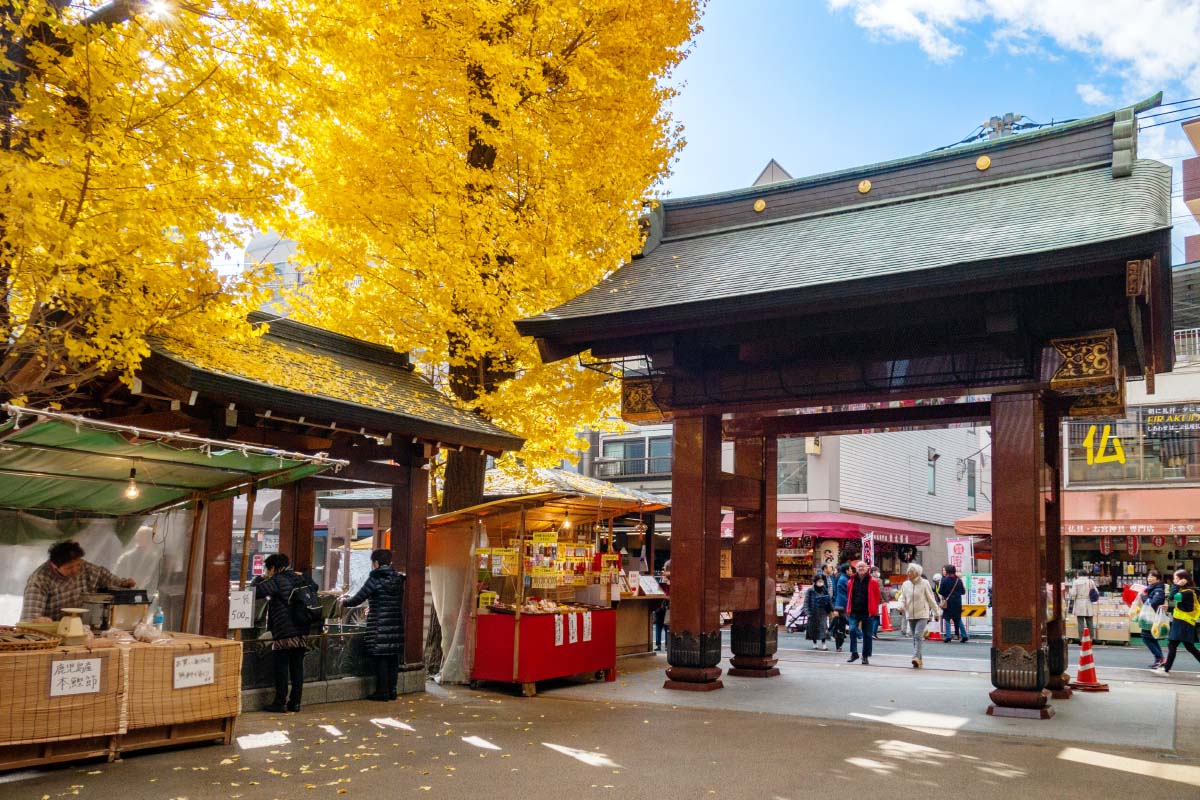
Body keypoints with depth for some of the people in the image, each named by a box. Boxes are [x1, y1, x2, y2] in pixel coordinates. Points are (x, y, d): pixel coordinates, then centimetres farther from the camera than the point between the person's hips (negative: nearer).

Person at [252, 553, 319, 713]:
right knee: (297, 666, 9)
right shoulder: (301, 578, 12)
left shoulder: (276, 581, -8)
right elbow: (314, 587, 30)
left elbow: (254, 591, -13)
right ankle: (295, 702, 12)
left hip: (284, 633, -6)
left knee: (280, 668, 1)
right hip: (302, 632, 6)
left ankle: (280, 703, 3)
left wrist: (260, 578, 4)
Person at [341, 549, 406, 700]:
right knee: (393, 659, 10)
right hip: (396, 626, 6)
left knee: (381, 659, 0)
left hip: (379, 627, -6)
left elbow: (358, 599, -7)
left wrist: (344, 603, 13)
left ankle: (382, 691, 3)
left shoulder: (375, 579, -9)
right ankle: (392, 690, 15)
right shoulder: (398, 579, 9)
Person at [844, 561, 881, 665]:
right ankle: (854, 653, -6)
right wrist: (849, 608, 11)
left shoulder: (872, 582, -1)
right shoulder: (851, 581, 6)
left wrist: (873, 609, 0)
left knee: (867, 635, 6)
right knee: (852, 630, -15)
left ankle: (865, 656, 16)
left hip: (867, 613, -1)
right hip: (854, 612, 1)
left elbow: (877, 596, 5)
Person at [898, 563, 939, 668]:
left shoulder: (924, 583, -6)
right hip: (910, 615, 5)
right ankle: (919, 659, 16)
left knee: (918, 635, -17)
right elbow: (902, 597, 12)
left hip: (922, 614, -5)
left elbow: (931, 599, 0)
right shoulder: (905, 584, 5)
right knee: (914, 637, 8)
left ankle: (916, 657, -24)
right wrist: (901, 605, -10)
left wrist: (936, 612, 5)